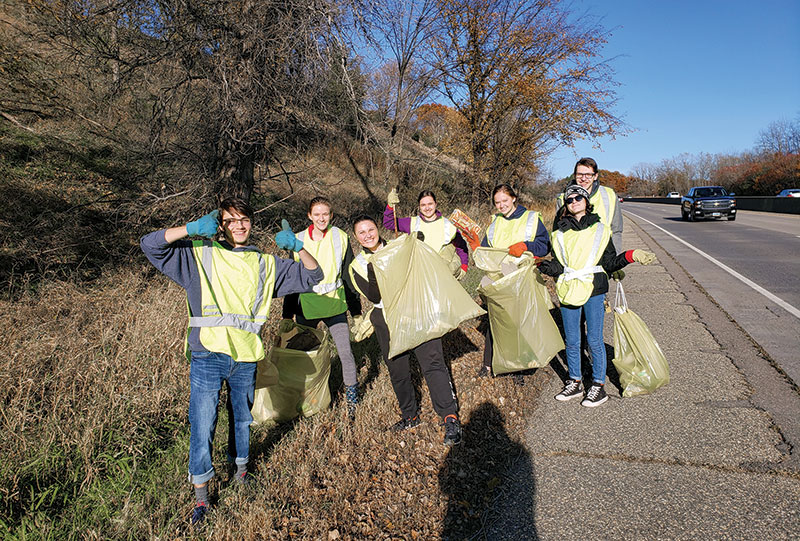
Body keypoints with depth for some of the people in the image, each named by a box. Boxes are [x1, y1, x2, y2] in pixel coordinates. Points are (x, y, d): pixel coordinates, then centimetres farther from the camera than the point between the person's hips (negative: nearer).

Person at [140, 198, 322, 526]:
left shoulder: (266, 264, 10)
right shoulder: (200, 256, 3)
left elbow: (312, 276, 9)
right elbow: (150, 244, -4)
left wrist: (297, 247, -10)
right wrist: (192, 228, -18)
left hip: (246, 358, 3)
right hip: (208, 355, -2)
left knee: (242, 418, 18)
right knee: (202, 425, 1)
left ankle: (240, 466, 42)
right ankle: (201, 495, 19)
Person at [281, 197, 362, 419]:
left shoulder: (340, 238, 0)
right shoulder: (299, 241, 2)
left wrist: (356, 309, 6)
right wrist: (288, 313, 9)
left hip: (335, 302, -1)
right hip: (307, 304, 1)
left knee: (346, 353, -5)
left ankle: (352, 399, 14)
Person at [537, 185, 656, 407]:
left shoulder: (600, 229, 5)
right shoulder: (561, 233, 10)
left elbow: (610, 263, 4)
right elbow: (557, 266, 8)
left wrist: (631, 256, -12)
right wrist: (541, 264, -10)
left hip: (593, 289, -2)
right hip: (568, 290, 3)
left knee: (594, 340, 0)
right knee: (571, 340, 9)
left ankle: (599, 385, 14)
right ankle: (574, 383, 23)